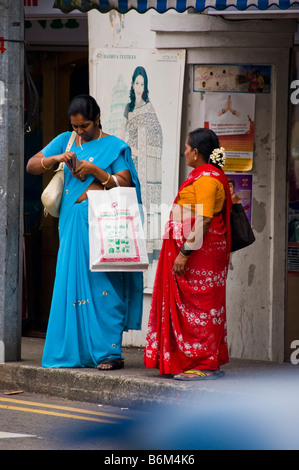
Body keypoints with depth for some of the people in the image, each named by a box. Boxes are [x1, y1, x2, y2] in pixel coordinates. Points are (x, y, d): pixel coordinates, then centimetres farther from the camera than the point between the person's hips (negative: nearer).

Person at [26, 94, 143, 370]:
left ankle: (109, 353, -8)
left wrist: (94, 169, -17)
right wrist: (56, 158, -10)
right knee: (71, 284, 1)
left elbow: (125, 184, -6)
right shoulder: (65, 141, 13)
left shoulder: (115, 147, 2)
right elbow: (32, 166, 9)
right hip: (73, 224, 4)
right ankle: (75, 351, 5)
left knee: (103, 286, -8)